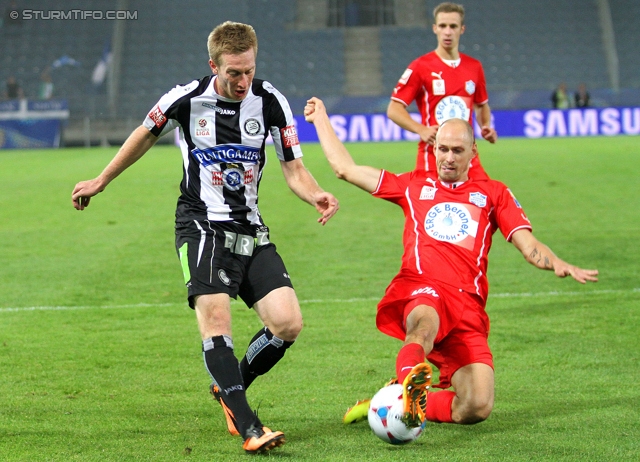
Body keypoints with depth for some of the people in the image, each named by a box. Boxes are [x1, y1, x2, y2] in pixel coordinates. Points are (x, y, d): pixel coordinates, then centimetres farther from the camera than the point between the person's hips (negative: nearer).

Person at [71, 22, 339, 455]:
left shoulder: (269, 101, -3)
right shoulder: (186, 98, -7)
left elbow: (294, 168, 0)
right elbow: (145, 135, 12)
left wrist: (317, 196, -22)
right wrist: (101, 181, 23)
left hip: (251, 230, 3)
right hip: (201, 224, -3)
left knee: (288, 324, -10)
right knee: (215, 316, -25)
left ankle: (230, 389, 17)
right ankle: (248, 427, -27)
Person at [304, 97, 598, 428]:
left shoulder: (493, 194, 23)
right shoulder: (415, 185, 24)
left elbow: (528, 245, 11)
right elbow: (346, 169, 27)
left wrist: (557, 264, -11)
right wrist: (321, 118, 33)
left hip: (467, 306, 2)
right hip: (420, 290, -2)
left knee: (477, 408, -18)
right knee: (426, 321, -43)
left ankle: (404, 400, 3)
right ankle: (410, 384, -67)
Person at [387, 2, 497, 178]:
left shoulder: (474, 67, 10)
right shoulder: (420, 67, -4)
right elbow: (394, 109, -5)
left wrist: (486, 126, 6)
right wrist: (421, 129, -20)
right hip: (432, 156, -4)